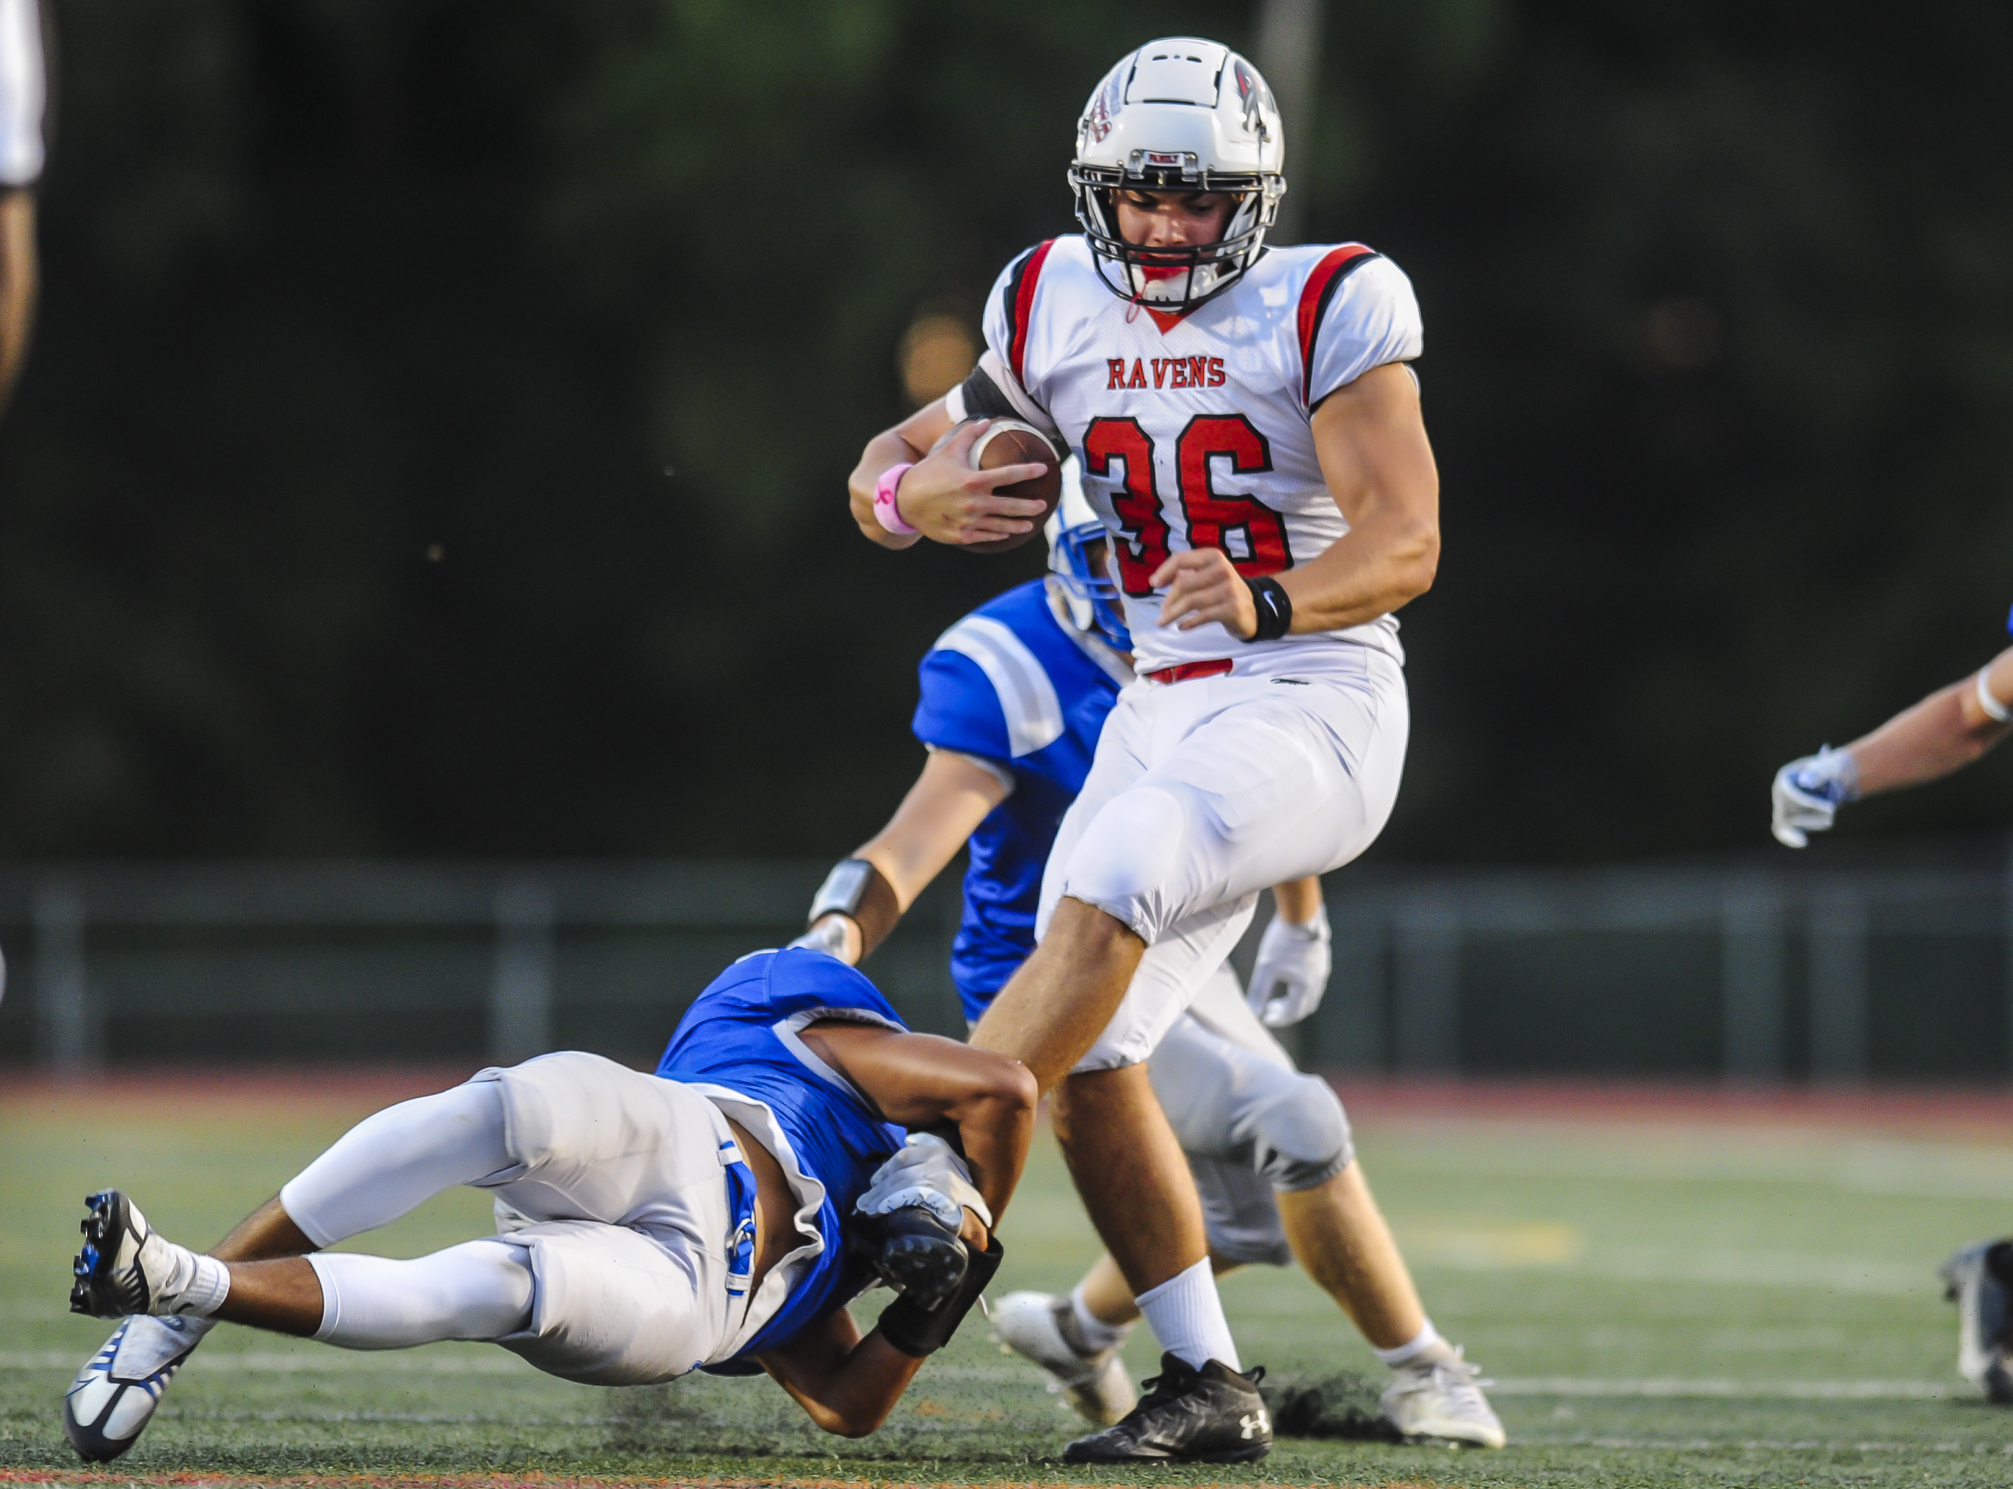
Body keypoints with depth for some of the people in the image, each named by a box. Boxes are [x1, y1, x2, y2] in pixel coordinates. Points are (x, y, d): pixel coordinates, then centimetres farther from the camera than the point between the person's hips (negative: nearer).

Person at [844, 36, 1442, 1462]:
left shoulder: (1328, 309, -8)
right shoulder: (1055, 311, 8)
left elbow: (1405, 542, -16)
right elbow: (889, 469, 14)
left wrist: (1266, 601, -35)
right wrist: (910, 496, -12)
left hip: (1313, 702, -6)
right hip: (1163, 710, 6)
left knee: (1102, 892, -30)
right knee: (1087, 1056, -3)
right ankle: (1208, 1386, 4)